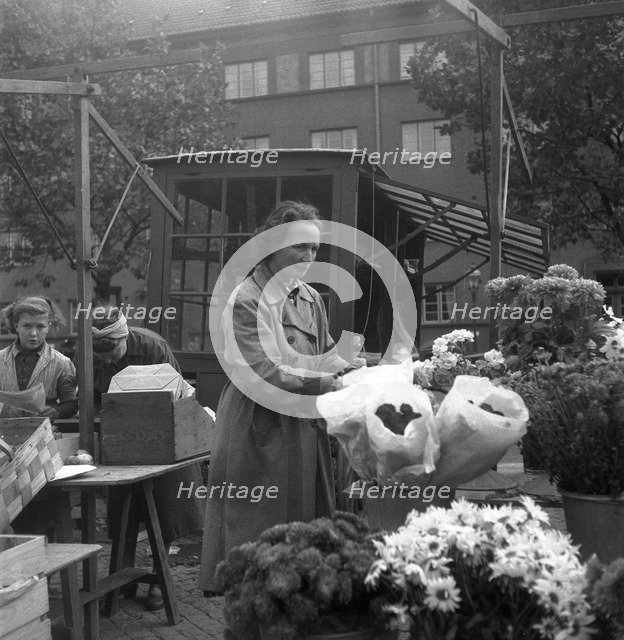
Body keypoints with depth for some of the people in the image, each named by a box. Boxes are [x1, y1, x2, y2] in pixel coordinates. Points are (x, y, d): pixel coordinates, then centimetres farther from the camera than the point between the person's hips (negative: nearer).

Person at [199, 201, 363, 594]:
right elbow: (260, 374, -20)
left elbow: (326, 353, 19)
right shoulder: (245, 301, -12)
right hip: (260, 433, -7)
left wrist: (346, 366, -3)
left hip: (306, 433, 7)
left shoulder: (310, 298, 12)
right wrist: (321, 383, -21)